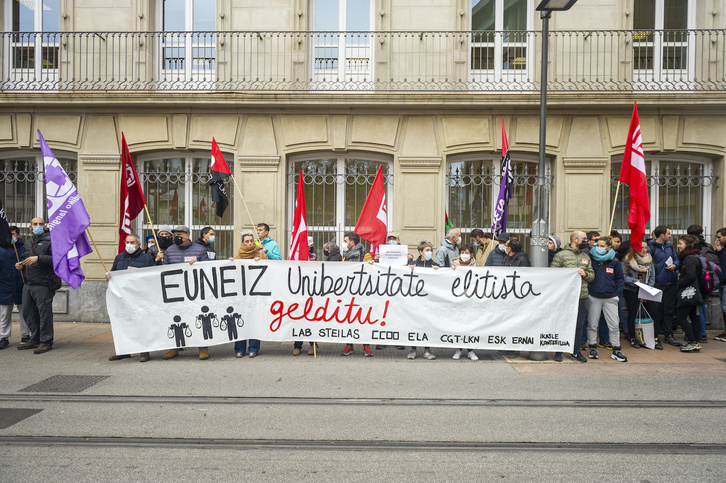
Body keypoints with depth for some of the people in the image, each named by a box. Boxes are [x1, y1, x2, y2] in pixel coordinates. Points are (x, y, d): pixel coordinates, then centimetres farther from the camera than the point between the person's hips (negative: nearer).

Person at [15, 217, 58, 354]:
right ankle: (35, 339, 25)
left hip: (43, 285, -8)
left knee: (44, 312, -6)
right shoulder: (28, 244, 19)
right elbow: (24, 259, 29)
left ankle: (46, 341, 3)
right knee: (28, 312, 13)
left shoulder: (51, 241, -4)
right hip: (28, 284, 8)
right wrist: (20, 265, 7)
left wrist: (38, 258, -23)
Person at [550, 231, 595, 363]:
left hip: (582, 296, 5)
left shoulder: (586, 257, 16)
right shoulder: (561, 255, -2)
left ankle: (575, 351, 24)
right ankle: (558, 351, 13)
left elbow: (592, 275, 16)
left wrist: (585, 274, -3)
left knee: (579, 325, 11)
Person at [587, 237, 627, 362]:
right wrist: (586, 291, -4)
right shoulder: (591, 259, 1)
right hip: (593, 297, 0)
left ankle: (616, 350, 13)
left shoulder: (614, 262, 3)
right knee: (592, 324, 6)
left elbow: (620, 279, 9)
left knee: (614, 325, 2)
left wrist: (618, 294, 0)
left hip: (610, 298, 0)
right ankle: (592, 348, 19)